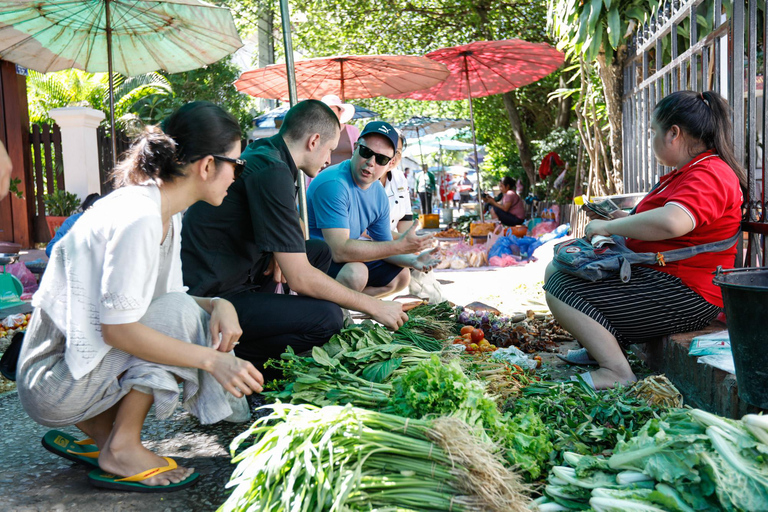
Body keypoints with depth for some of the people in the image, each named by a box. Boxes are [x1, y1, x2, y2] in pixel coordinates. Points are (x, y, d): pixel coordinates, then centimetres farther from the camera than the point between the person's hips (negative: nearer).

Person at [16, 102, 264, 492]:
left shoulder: (165, 214, 4)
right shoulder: (138, 219, -25)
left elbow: (161, 301, 6)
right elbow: (117, 328, -27)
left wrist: (218, 305, -13)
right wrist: (211, 359, -27)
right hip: (51, 383, -9)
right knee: (178, 314, -21)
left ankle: (93, 429, 9)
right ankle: (122, 449, -9)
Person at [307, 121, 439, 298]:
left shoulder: (379, 194, 1)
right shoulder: (333, 184, -26)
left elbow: (383, 246, 9)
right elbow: (340, 251, -34)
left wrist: (413, 260, -13)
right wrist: (400, 246, -31)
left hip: (347, 260, 9)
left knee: (400, 276, 10)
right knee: (356, 272, -34)